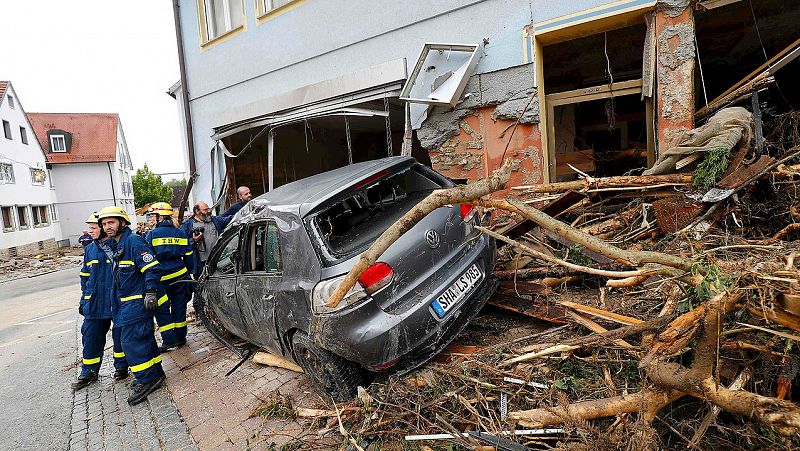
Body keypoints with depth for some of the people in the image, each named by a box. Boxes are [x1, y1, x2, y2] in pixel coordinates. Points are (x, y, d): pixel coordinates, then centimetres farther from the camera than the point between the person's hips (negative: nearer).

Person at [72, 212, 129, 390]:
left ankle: (121, 366, 24)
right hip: (95, 302, 5)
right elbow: (85, 275, 19)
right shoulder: (89, 249, 9)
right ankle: (89, 372, 22)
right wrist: (85, 297, 16)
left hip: (117, 300, -5)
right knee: (90, 336, 8)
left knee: (119, 335, 7)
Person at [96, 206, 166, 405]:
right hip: (127, 302, 10)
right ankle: (154, 373, 28)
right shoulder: (111, 245, 14)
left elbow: (152, 267, -20)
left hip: (138, 301, -10)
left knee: (131, 340, -9)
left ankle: (148, 379, 0)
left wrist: (150, 292, -24)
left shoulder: (133, 241, -15)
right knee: (144, 337, 17)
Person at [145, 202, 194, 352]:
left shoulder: (152, 234, -8)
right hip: (181, 276, 5)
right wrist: (189, 272, 19)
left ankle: (170, 341, 4)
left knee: (161, 310, 6)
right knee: (179, 307, 13)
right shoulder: (181, 233, 6)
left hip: (163, 278, -5)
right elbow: (189, 255, 10)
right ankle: (180, 338, 22)